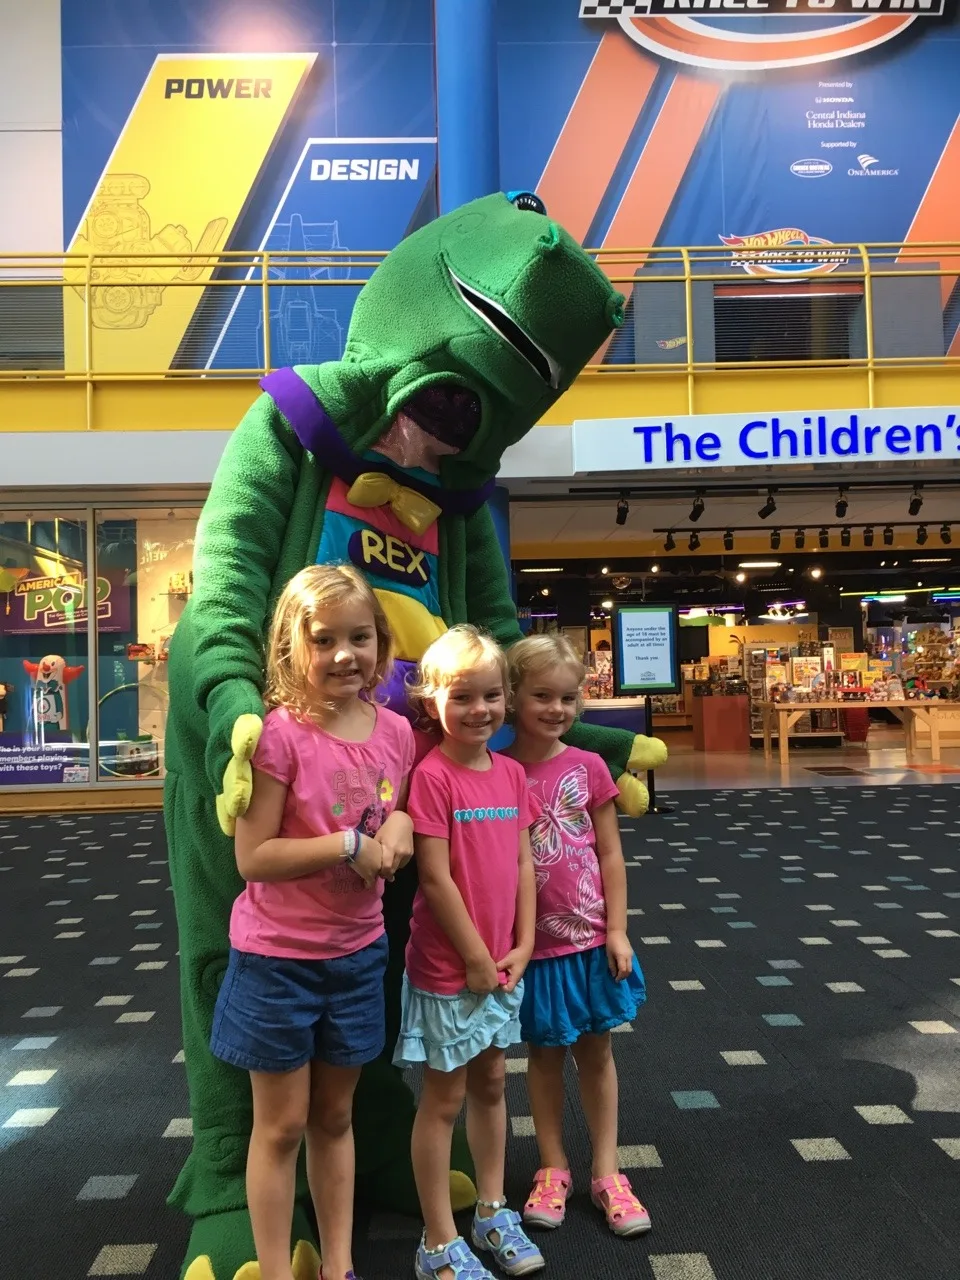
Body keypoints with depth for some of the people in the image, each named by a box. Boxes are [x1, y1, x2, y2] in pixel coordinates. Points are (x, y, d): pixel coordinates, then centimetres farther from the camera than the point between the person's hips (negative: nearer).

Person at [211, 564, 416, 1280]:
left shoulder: (396, 732, -4)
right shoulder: (279, 734, -20)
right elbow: (253, 858, -20)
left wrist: (400, 825, -11)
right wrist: (352, 845, -23)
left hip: (358, 954, 5)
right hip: (278, 958, -4)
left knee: (335, 1117, 21)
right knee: (282, 1126, 12)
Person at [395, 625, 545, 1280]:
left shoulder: (511, 772, 2)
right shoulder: (432, 775, -18)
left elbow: (523, 863, 6)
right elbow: (435, 878, -18)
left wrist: (523, 945, 0)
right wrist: (477, 958, -13)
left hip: (502, 964, 6)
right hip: (448, 968, -6)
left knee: (491, 1084, 20)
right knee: (445, 1099, 8)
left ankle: (493, 1212, 39)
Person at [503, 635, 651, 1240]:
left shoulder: (589, 767, -5)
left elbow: (610, 854, 0)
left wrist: (617, 930, -2)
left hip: (592, 938, 2)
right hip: (534, 942, -1)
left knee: (597, 1050, 14)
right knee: (546, 1052, 14)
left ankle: (607, 1172, 30)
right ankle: (553, 1169, 32)